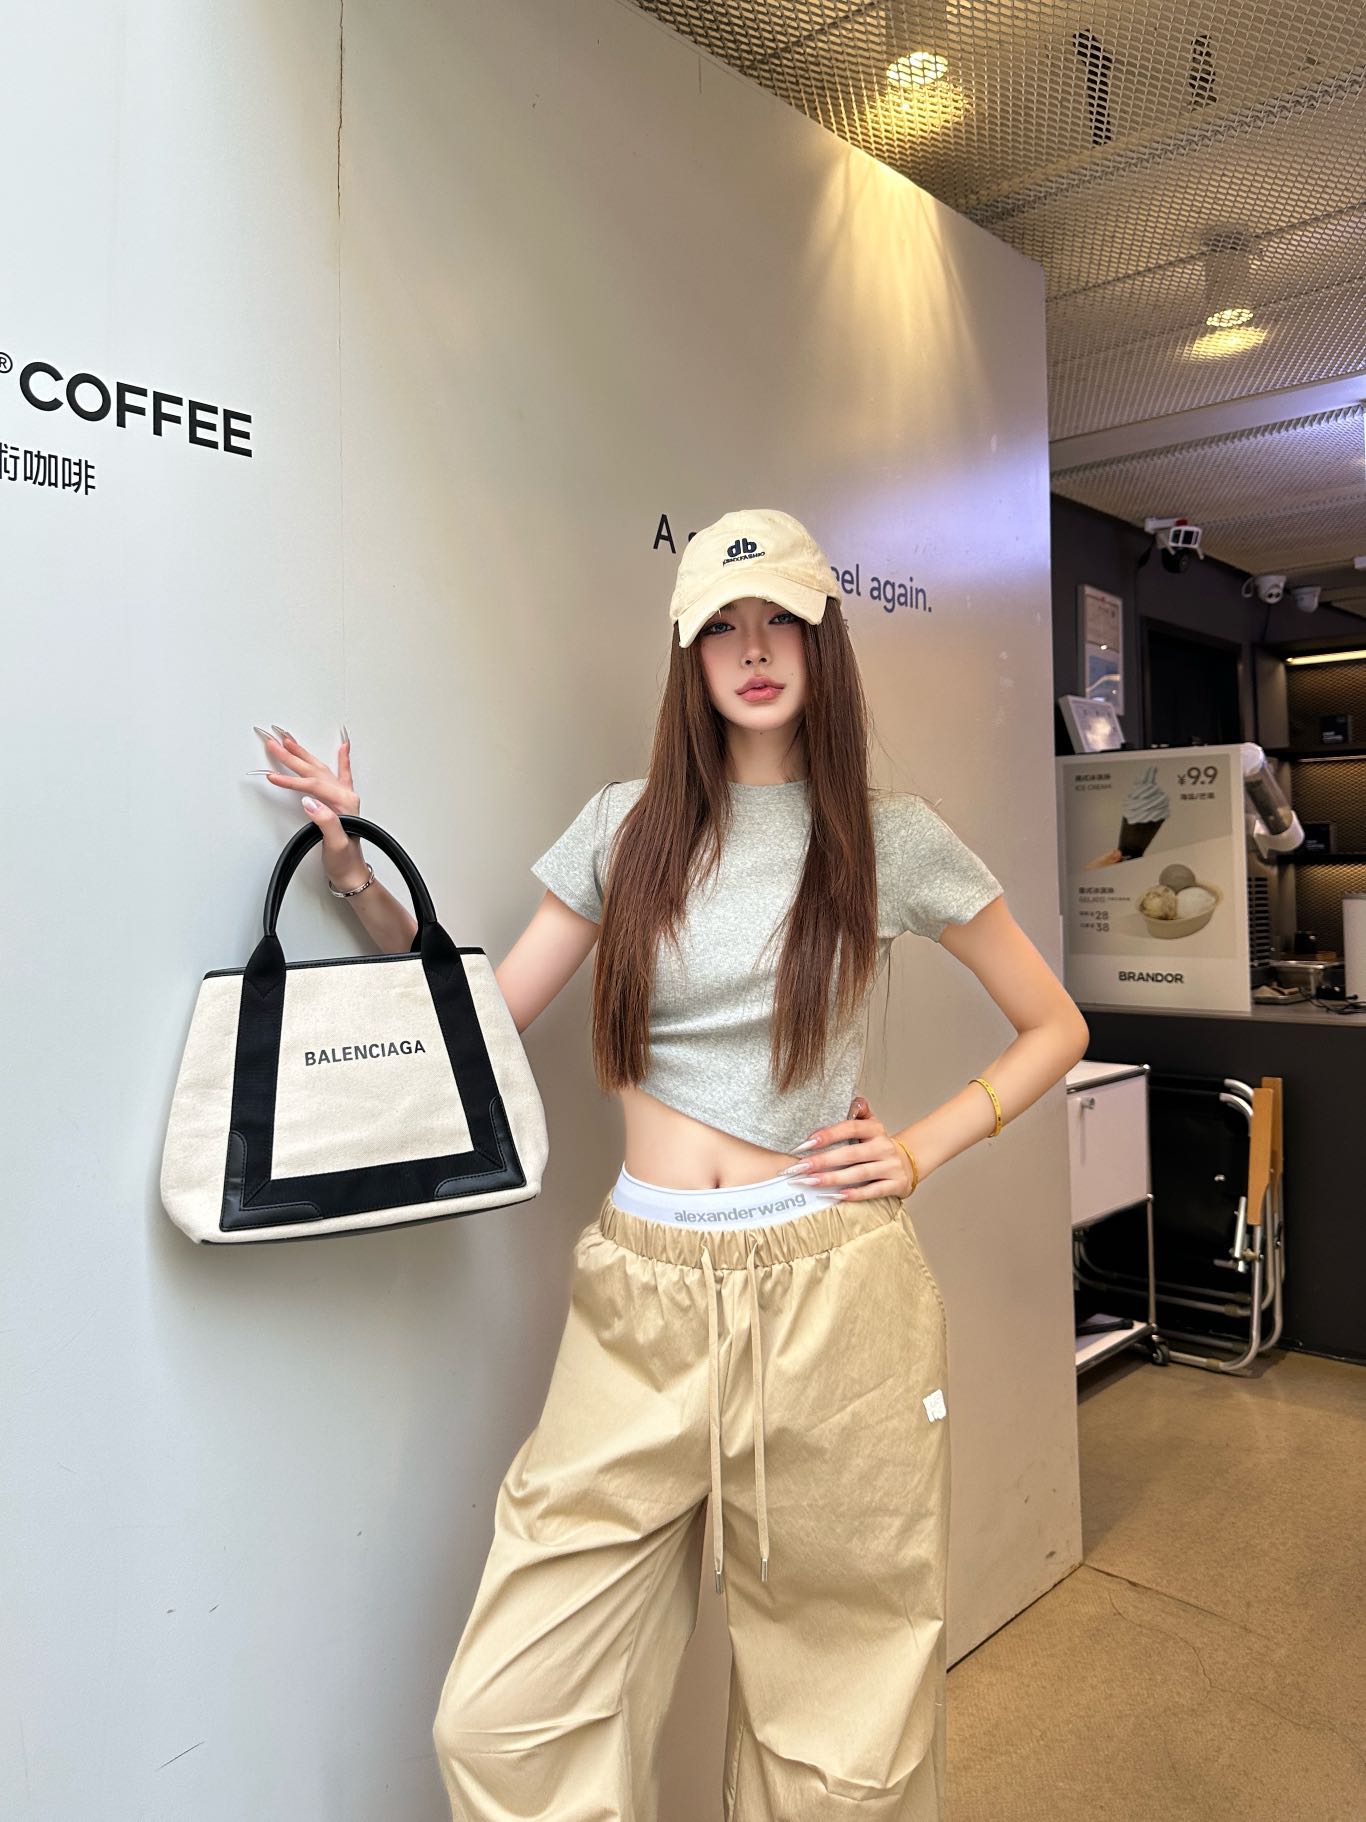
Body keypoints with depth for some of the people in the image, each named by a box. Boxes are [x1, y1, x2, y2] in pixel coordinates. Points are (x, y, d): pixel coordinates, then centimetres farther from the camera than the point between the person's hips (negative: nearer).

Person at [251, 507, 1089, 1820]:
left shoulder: (889, 836, 2)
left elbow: (1054, 1027, 11)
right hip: (641, 1287, 2)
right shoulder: (625, 826, 7)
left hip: (828, 1286, -1)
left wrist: (925, 1147, -1)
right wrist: (357, 872, 0)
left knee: (836, 1710, 14)